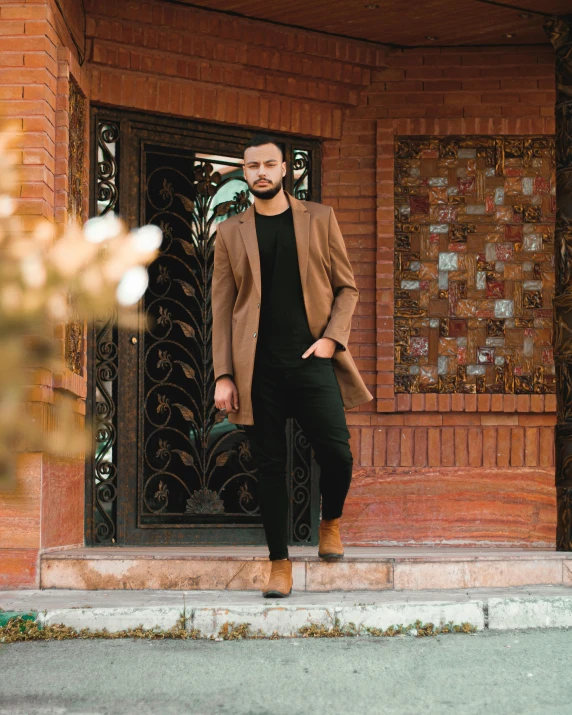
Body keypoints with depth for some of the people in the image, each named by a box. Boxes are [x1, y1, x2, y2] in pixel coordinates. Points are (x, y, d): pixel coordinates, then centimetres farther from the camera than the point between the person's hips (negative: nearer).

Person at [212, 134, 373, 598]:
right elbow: (222, 307, 8)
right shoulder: (231, 233, 11)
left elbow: (347, 286, 11)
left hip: (312, 357, 0)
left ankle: (331, 521, 22)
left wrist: (332, 338, -6)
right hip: (258, 366, 1)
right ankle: (280, 564, 12)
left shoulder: (319, 219, 10)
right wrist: (223, 376, 0)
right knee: (269, 464, 2)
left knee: (337, 453, -9)